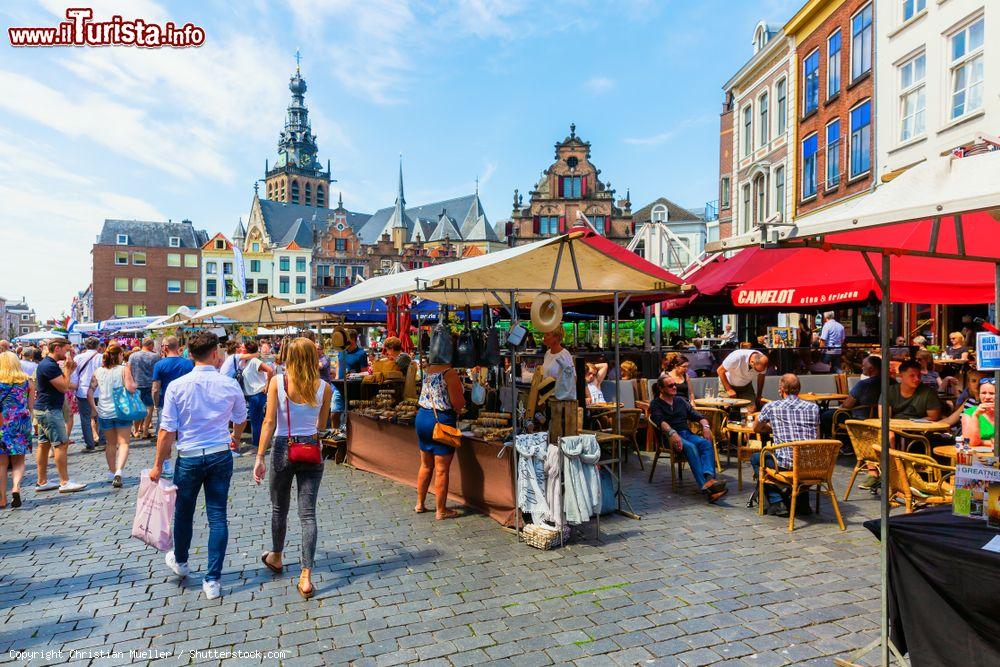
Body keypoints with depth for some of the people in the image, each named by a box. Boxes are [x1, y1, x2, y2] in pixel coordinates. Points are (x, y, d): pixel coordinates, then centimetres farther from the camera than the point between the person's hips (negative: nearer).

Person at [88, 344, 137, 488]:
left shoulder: (98, 371, 5)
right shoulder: (124, 369, -8)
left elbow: (89, 392, 4)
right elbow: (131, 388, -19)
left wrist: (93, 408, 11)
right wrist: (134, 382, 1)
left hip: (104, 412, 4)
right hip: (122, 411, -4)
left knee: (111, 444, 18)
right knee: (123, 443, 1)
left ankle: (112, 473, 27)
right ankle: (119, 471, -18)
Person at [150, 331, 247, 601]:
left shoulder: (176, 386, -10)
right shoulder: (230, 384, -6)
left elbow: (167, 430, -10)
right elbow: (241, 421, 11)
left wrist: (158, 465, 2)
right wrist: (235, 438, 33)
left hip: (189, 457, 0)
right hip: (220, 456, 0)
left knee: (184, 513, 21)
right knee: (217, 516, 7)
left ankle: (180, 561, 45)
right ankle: (213, 579, 11)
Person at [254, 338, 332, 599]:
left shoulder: (277, 381, -7)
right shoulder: (324, 387, -3)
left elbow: (269, 422, -11)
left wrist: (260, 457, -7)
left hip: (283, 449, 0)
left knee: (279, 508, 20)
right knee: (308, 513, 4)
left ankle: (276, 557, 42)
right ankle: (306, 577, 2)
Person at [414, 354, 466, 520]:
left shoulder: (428, 370, 8)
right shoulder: (450, 373, -16)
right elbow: (458, 403, -18)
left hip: (422, 417, 8)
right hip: (441, 421, -8)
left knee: (426, 465, 20)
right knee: (441, 470, 2)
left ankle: (419, 504, 30)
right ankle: (441, 511, 11)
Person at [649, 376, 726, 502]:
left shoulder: (680, 401, 25)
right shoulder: (656, 404, 8)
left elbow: (698, 416, 18)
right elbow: (660, 421, -12)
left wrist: (705, 426, -5)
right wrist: (671, 432, -31)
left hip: (687, 433, 5)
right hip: (669, 437, -5)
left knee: (706, 443, -26)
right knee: (690, 447, -34)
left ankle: (708, 478, -48)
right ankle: (705, 485, -46)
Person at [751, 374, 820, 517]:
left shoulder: (771, 407, 1)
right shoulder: (813, 407, 9)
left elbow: (756, 429, 19)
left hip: (786, 464, -4)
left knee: (755, 458, 23)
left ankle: (777, 502, 12)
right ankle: (802, 503, 32)